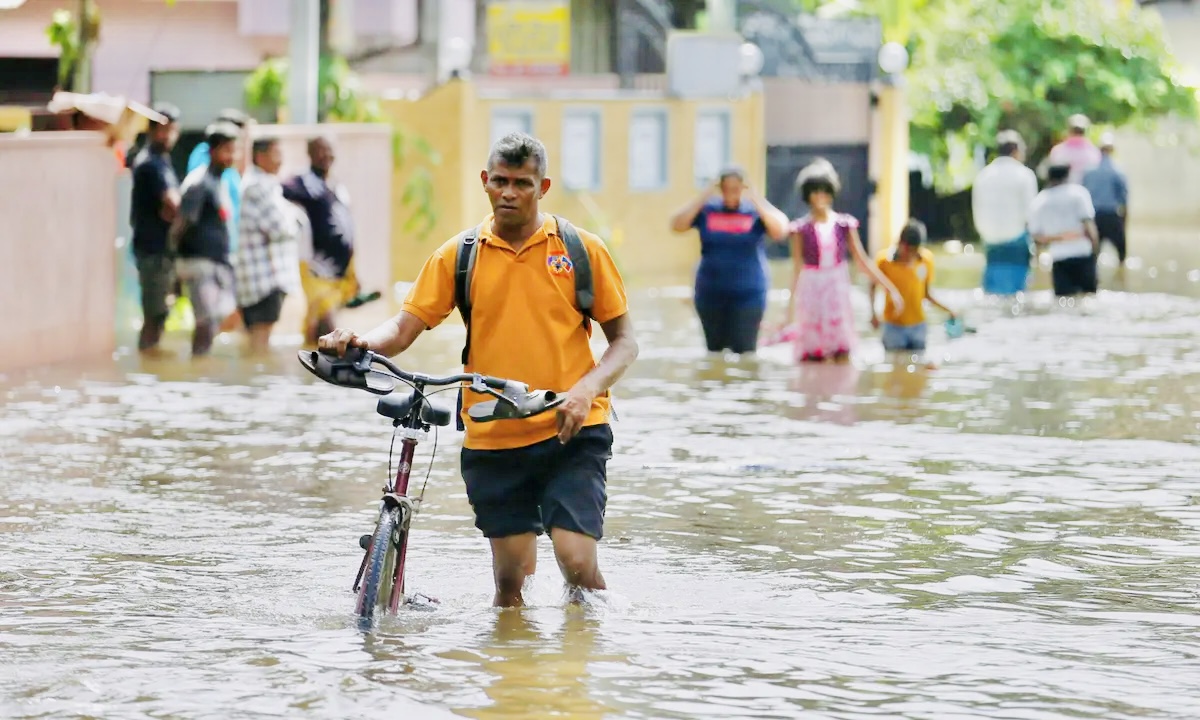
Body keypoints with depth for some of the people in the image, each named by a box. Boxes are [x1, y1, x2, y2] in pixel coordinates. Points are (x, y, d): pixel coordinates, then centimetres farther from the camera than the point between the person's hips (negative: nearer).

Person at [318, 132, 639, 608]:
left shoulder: (582, 249, 1)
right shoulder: (459, 255, 5)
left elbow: (623, 340, 4)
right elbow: (405, 326, 2)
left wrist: (588, 388, -15)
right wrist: (360, 344, -21)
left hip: (570, 433, -2)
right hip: (493, 439, 2)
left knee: (576, 562, -14)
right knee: (510, 578, 5)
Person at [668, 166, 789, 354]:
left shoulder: (755, 211, -1)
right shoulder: (707, 210, 2)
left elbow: (780, 230, -16)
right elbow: (677, 225, -8)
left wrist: (756, 200, -17)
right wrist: (703, 198, -12)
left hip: (747, 294, -2)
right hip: (711, 294, 2)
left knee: (744, 351, -7)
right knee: (714, 349, 12)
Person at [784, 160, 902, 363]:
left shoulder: (844, 224, 3)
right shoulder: (801, 228, -2)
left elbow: (863, 262, 5)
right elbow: (797, 267, -2)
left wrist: (891, 289, 2)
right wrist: (791, 303, -9)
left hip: (838, 292, 2)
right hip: (811, 292, -2)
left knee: (842, 359, -2)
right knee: (812, 360, -2)